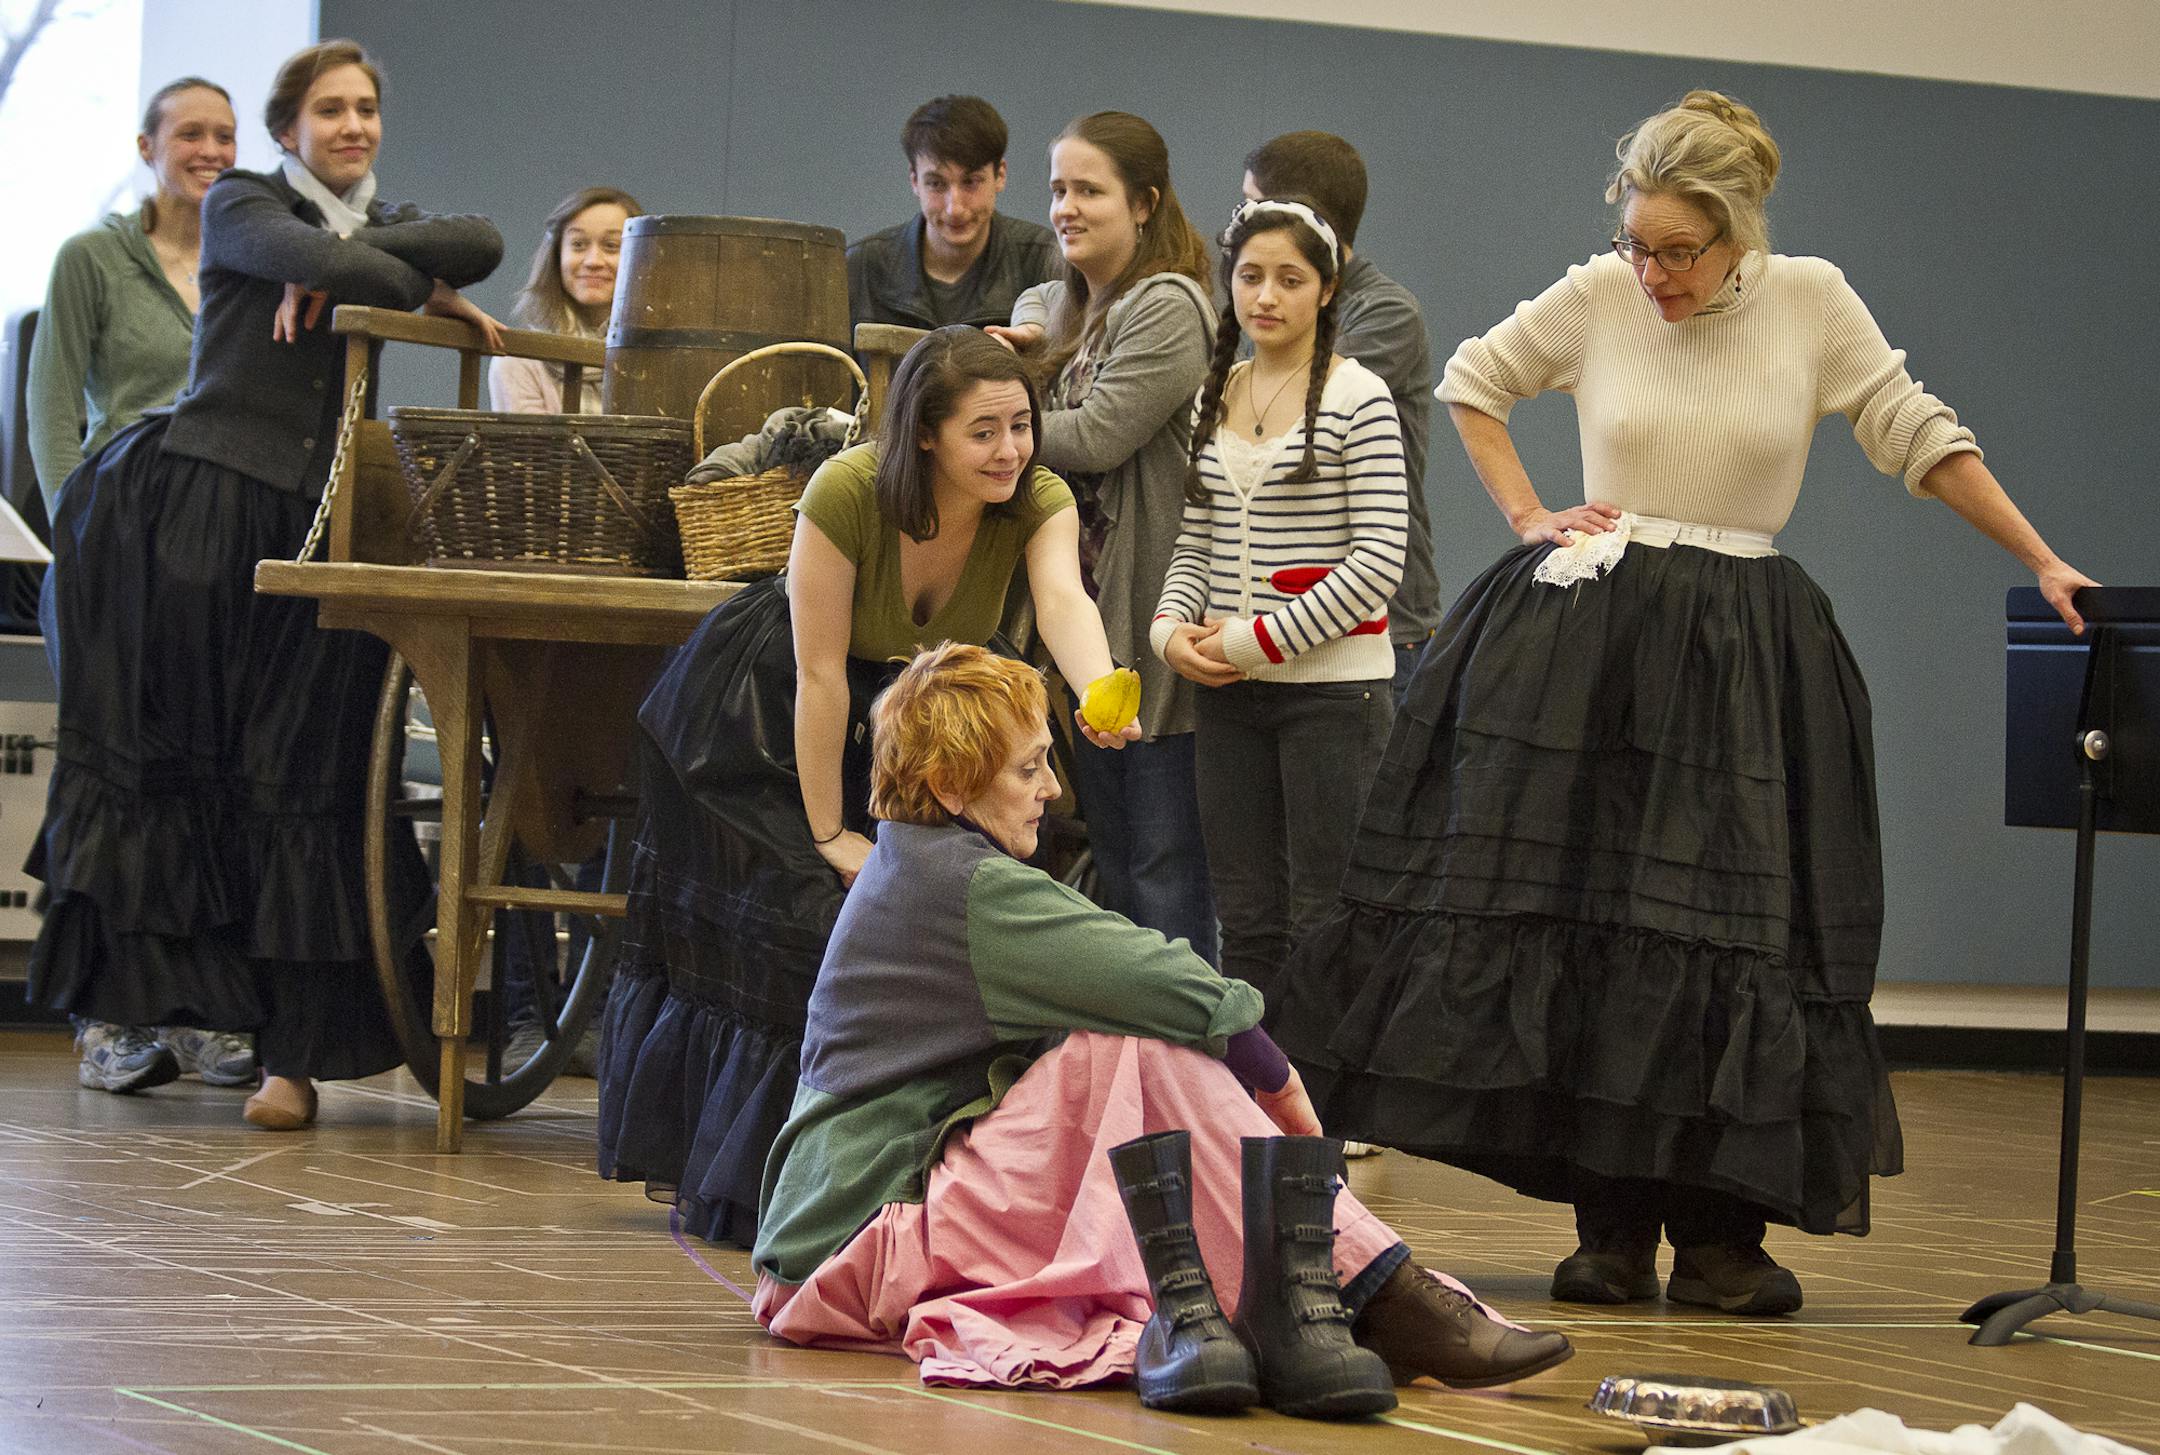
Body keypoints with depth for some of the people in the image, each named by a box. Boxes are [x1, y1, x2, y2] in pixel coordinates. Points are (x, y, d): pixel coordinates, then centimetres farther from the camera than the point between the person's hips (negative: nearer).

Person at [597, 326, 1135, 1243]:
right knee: (798, 919, -8)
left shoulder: (1038, 504, -21)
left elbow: (1064, 600, -41)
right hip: (764, 716, -4)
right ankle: (736, 1185, 6)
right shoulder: (847, 495, -32)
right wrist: (828, 835, -23)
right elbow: (819, 673, -27)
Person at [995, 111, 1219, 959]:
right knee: (1110, 863, 14)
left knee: (1165, 865, -7)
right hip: (1086, 618, 9)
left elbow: (1093, 436, -18)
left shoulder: (1168, 308, -12)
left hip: (1154, 620, -9)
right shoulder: (1066, 301, 15)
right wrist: (1013, 344, 10)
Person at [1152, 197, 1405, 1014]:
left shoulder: (1357, 397, -6)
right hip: (1229, 692, 6)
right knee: (1246, 921, 9)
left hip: (1333, 684, -6)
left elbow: (1379, 558, -12)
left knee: (1323, 919, -4)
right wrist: (1171, 628, -3)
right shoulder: (1215, 399, 11)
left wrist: (1257, 640, -13)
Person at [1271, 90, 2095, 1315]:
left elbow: (1919, 436, 3)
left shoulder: (1813, 302, -2)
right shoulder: (1595, 298, 0)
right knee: (1582, 917, -3)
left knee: (1733, 930, -5)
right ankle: (1612, 1232, 3)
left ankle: (1718, 1235, -1)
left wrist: (2045, 564, 0)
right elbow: (1471, 382, 16)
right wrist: (1529, 516, 5)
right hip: (1587, 642, 1)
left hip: (1742, 657, 0)